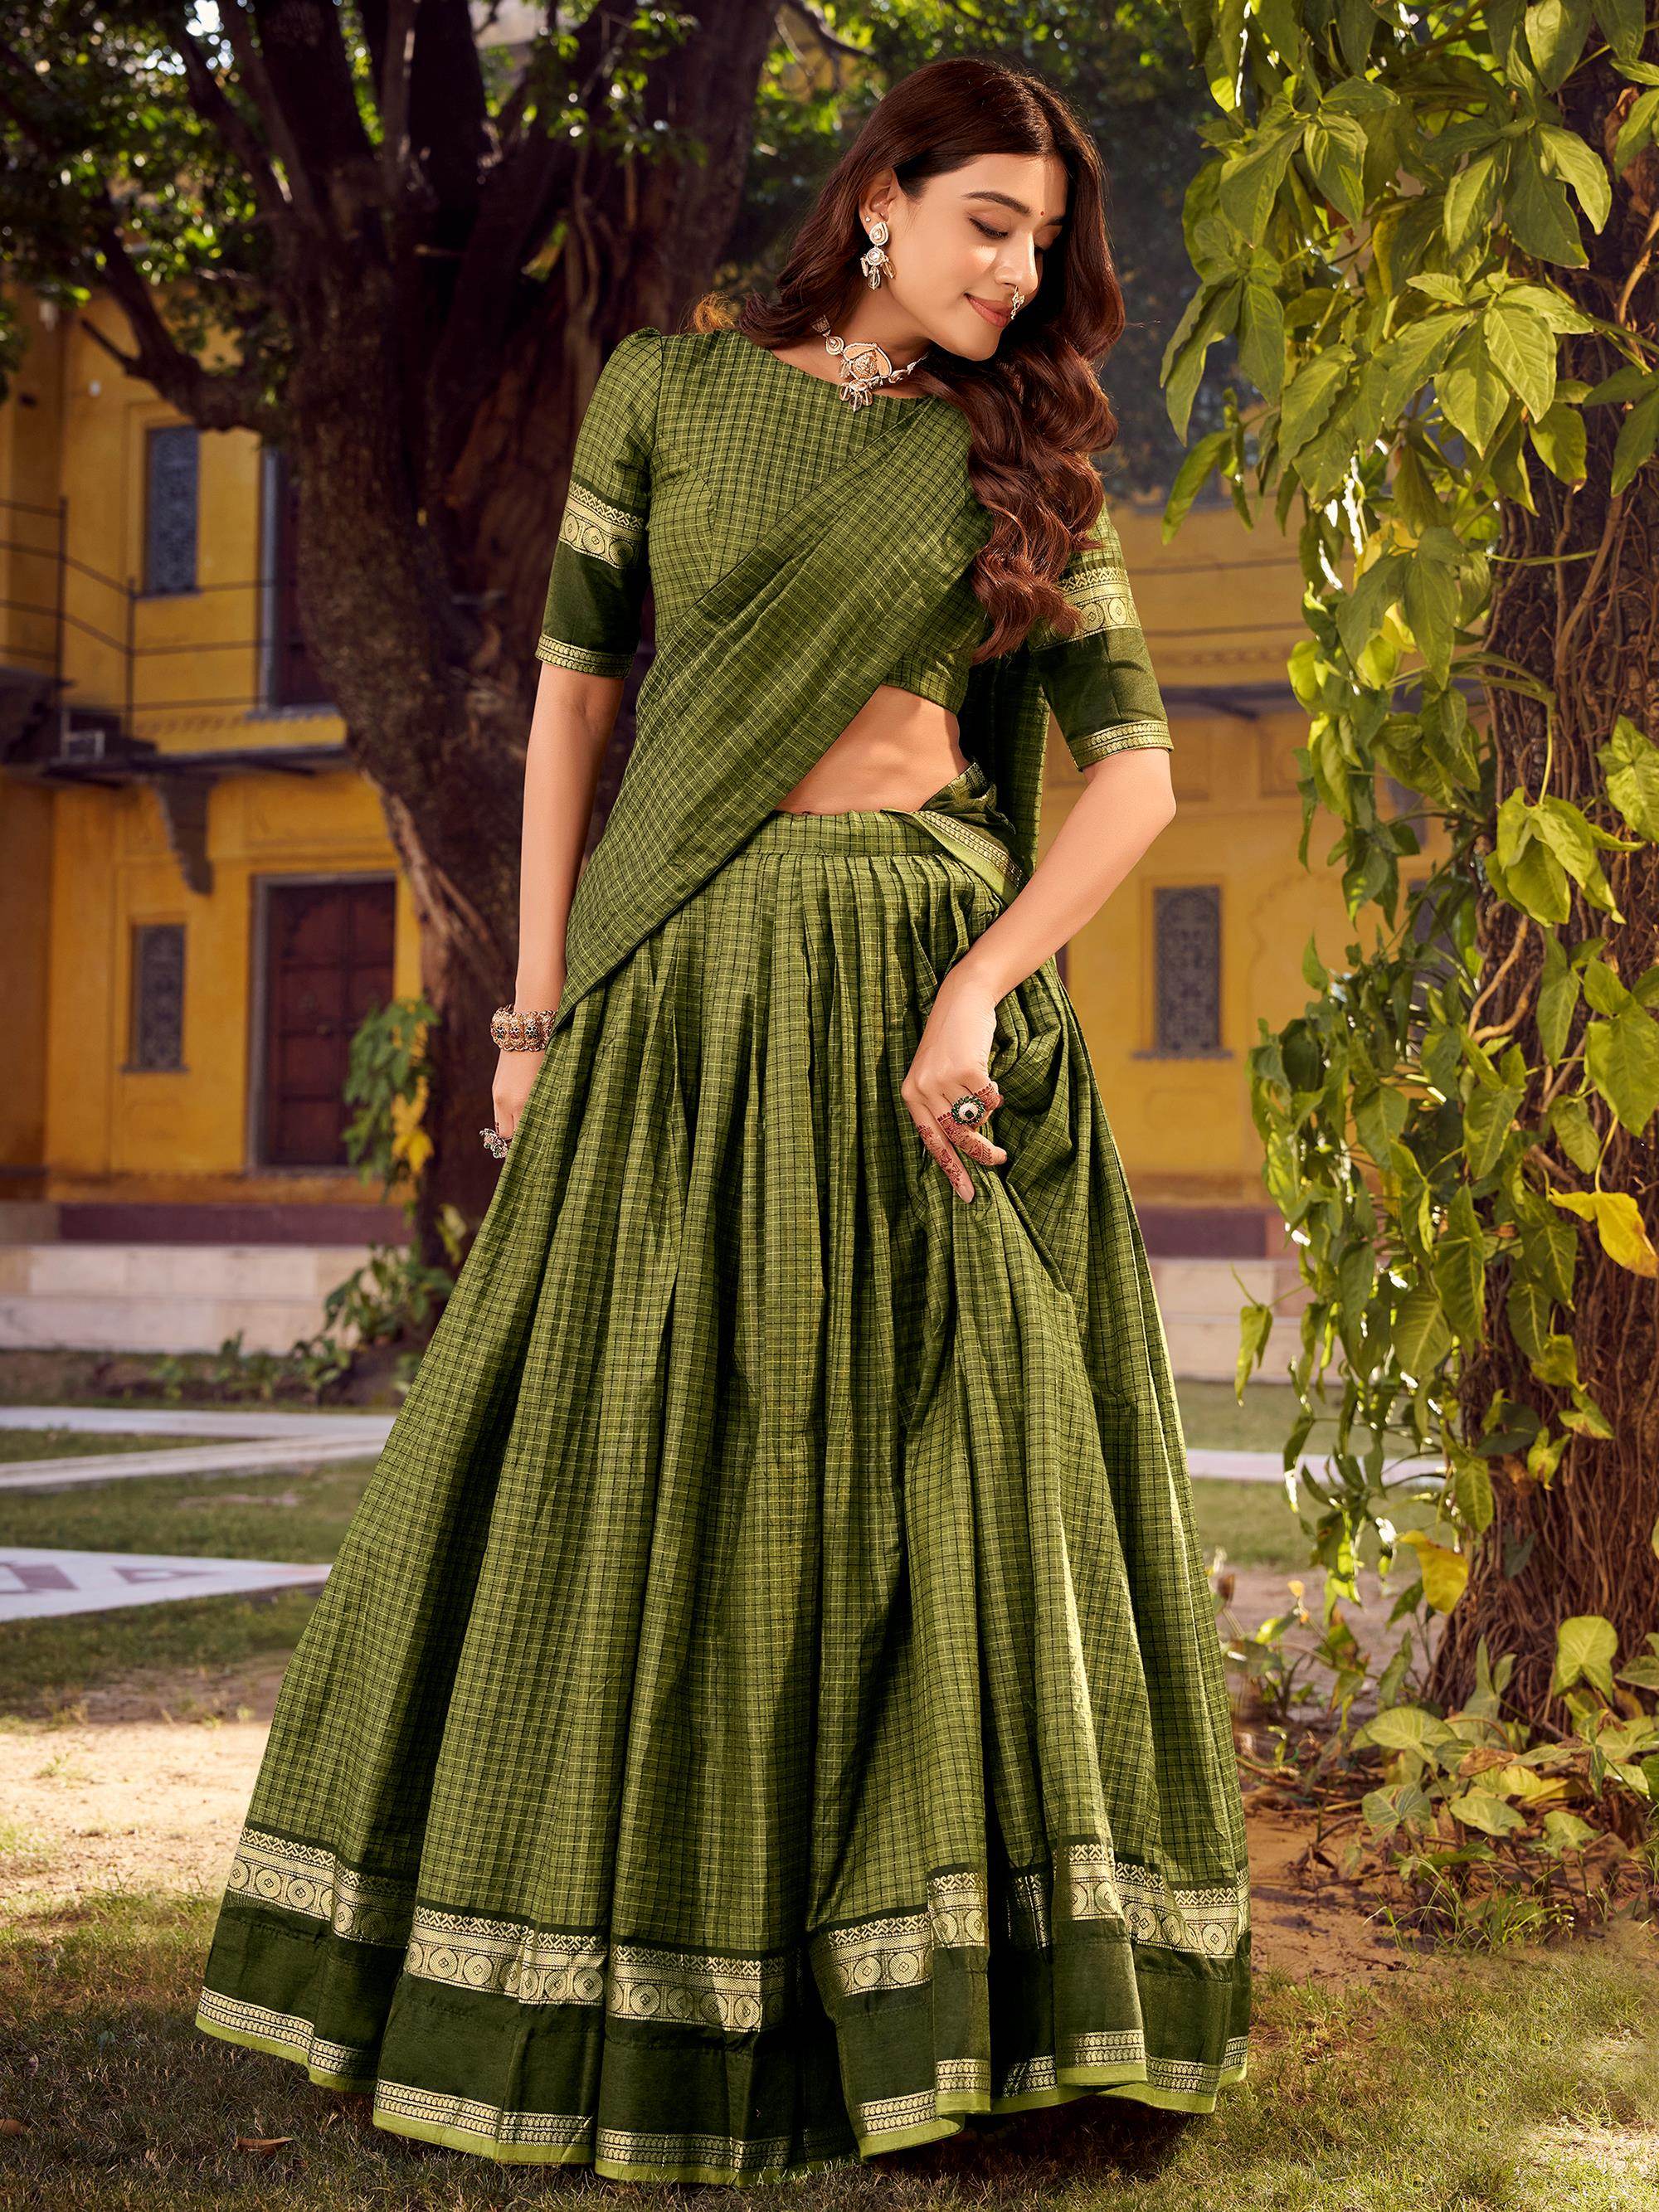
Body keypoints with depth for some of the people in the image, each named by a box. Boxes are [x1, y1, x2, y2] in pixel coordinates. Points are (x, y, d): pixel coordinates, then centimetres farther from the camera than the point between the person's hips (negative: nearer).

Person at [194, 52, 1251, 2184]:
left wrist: (981, 988, -13)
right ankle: (624, 1993, 16)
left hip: (937, 986, 1)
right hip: (695, 983, -1)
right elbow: (572, 701, 5)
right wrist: (540, 1004, -2)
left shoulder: (1022, 457, 9)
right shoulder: (672, 389, 6)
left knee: (939, 1469, -1)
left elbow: (1138, 767, 2)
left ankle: (931, 1990, 10)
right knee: (649, 1468, 2)